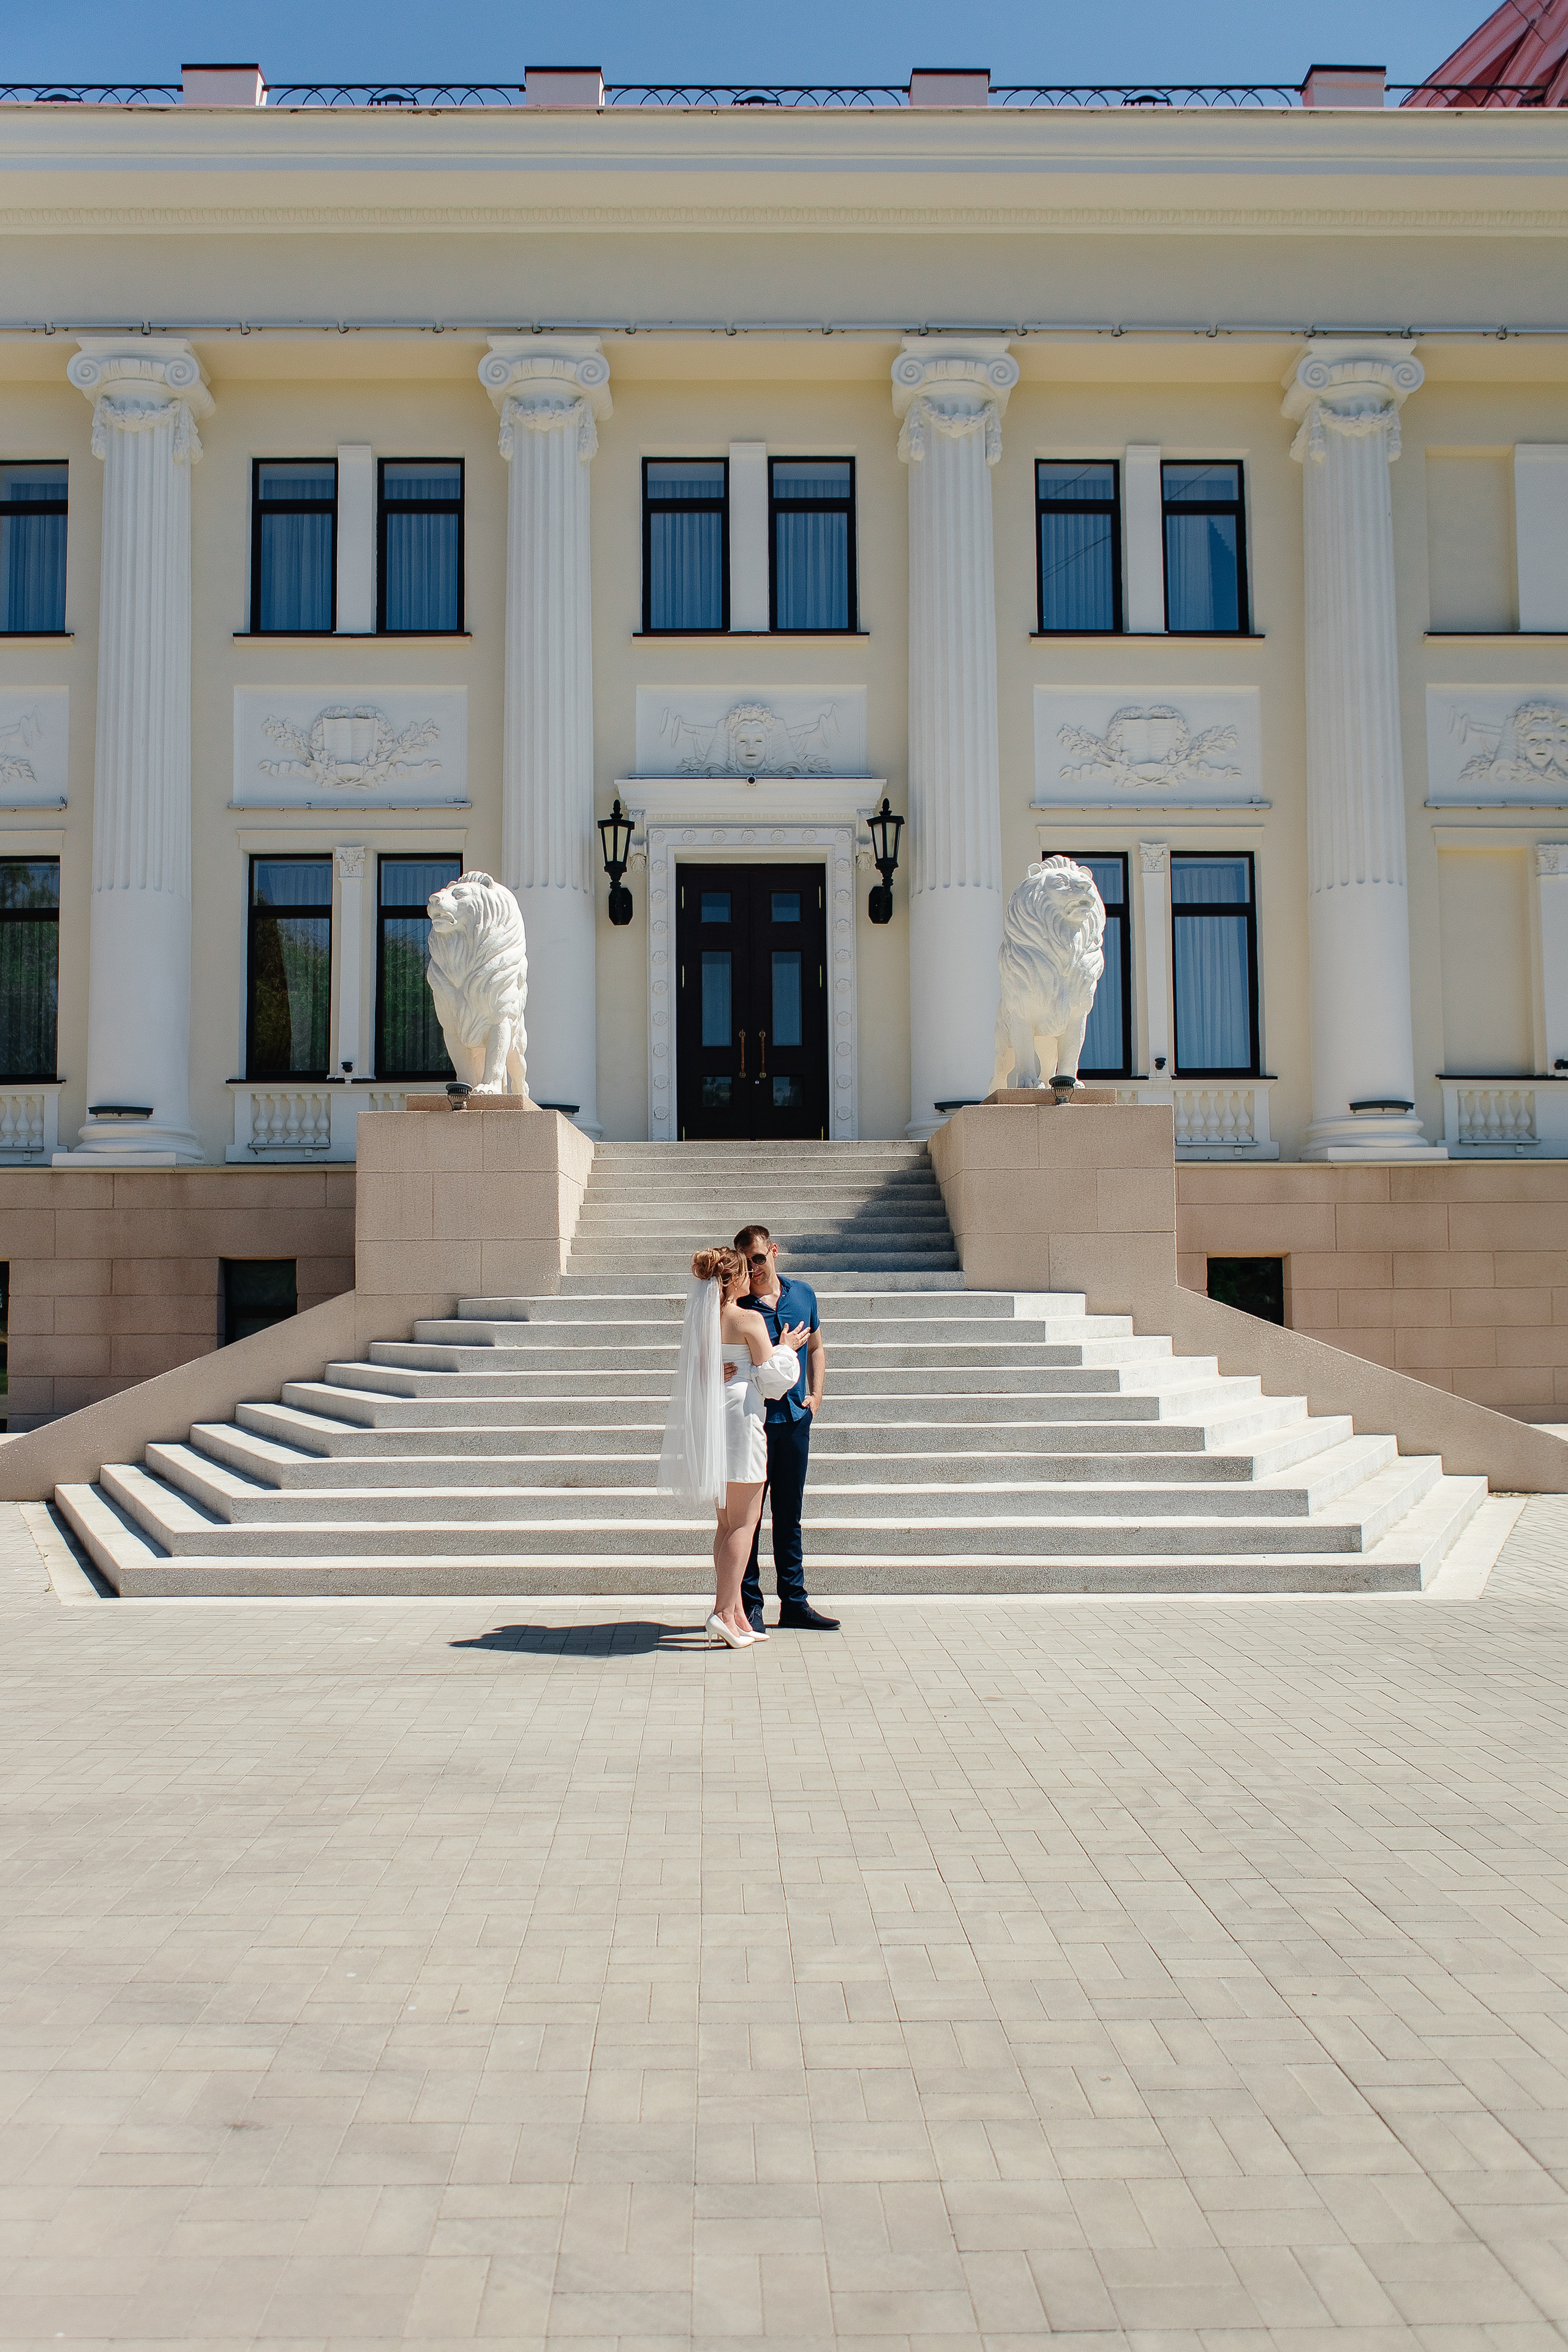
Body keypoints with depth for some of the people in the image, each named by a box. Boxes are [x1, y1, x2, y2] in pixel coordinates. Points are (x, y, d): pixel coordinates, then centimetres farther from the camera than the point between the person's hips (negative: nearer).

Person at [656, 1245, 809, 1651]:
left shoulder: (700, 1319, 9)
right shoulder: (749, 1321, -11)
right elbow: (771, 1377, -6)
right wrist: (785, 1347, 9)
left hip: (706, 1420, 7)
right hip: (740, 1418, -7)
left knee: (727, 1523, 12)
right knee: (744, 1523, -3)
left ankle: (735, 1615, 14)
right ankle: (724, 1612, -9)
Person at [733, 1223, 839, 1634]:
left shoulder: (803, 1294, 6)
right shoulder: (735, 1303, -7)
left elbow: (816, 1346, 20)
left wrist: (815, 1395, 9)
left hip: (795, 1419, 4)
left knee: (789, 1514, 13)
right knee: (748, 1514, 1)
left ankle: (795, 1602, 21)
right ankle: (750, 1604, 11)